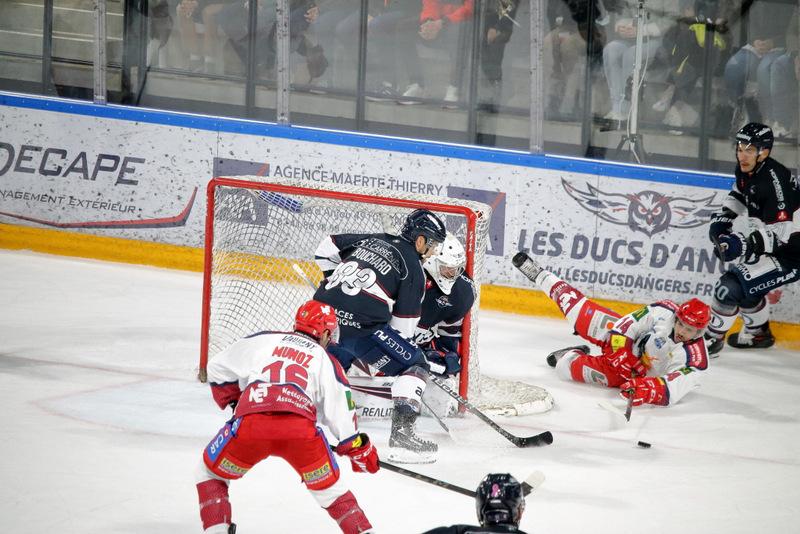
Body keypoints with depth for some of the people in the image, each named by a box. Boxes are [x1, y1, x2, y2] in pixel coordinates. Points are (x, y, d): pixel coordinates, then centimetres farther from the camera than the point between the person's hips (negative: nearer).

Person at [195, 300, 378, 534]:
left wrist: (232, 400, 45)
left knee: (211, 473, 24)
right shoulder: (327, 362, 24)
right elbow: (342, 415, 22)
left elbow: (218, 368, 29)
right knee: (328, 486, 23)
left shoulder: (261, 340, 25)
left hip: (250, 425, 0)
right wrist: (361, 451, 35)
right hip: (301, 429, 1)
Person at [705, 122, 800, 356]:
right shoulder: (745, 170, -1)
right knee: (742, 279, 25)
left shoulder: (775, 180, -29)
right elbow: (739, 194, 24)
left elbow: (778, 233, -32)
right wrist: (723, 218, 10)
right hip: (769, 247, 10)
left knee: (732, 285, -16)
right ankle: (758, 332, 43)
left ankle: (712, 338, 2)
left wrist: (747, 245, -42)